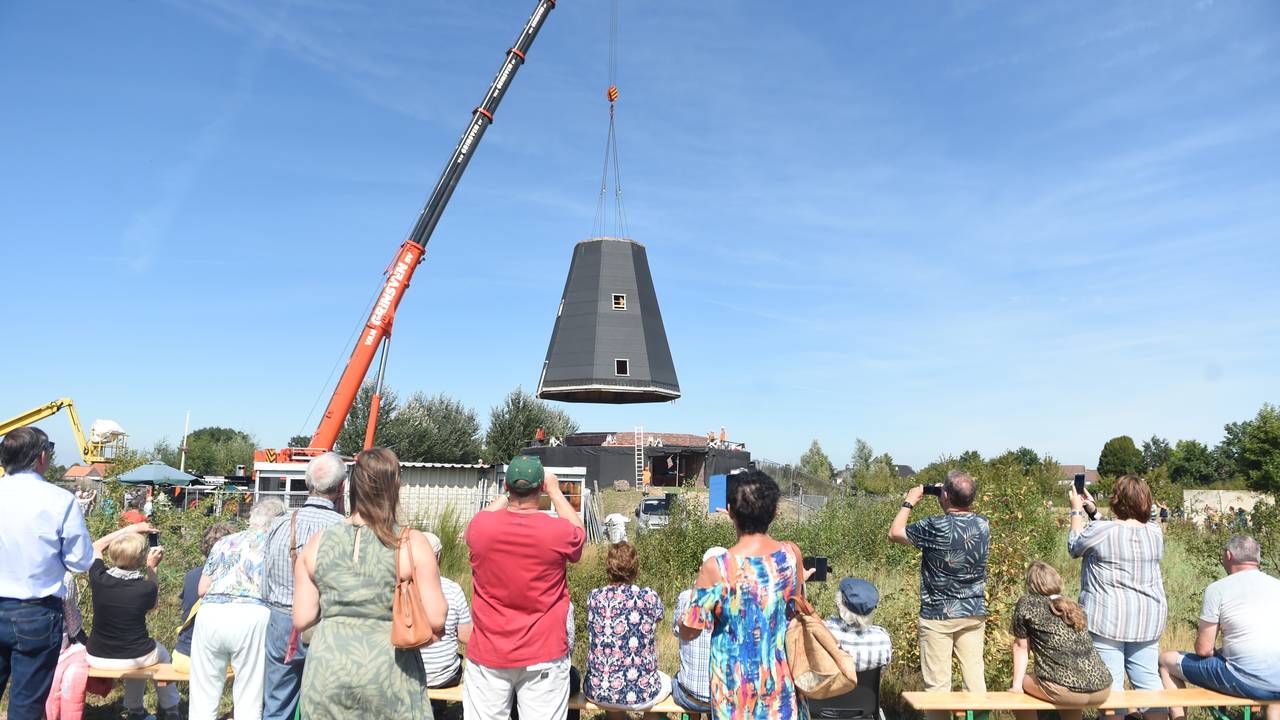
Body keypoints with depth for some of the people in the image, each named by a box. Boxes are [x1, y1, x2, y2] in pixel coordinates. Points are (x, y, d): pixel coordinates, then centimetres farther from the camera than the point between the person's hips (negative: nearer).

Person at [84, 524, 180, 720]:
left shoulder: (99, 578, -16)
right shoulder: (146, 588, -21)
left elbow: (95, 547, 6)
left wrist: (131, 528, 10)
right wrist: (152, 567, 11)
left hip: (97, 659, 3)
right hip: (133, 659, -3)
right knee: (162, 655, 32)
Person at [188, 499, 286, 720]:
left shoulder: (224, 542, 22)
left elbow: (202, 589, 23)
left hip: (211, 613, 3)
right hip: (251, 616, -3)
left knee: (204, 696, 12)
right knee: (249, 698, 5)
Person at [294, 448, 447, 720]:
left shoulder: (317, 543, 1)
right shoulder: (412, 544, -8)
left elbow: (302, 620, 2)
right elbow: (435, 620, -10)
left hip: (327, 667, 3)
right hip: (389, 668, -3)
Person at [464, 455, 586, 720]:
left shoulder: (480, 525, -9)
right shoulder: (559, 532, -14)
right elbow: (579, 532, 12)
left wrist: (504, 496, 28)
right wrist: (555, 491, 19)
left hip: (487, 656, 2)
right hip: (543, 658, -2)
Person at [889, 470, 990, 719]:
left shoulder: (936, 526, -18)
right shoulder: (983, 524, -2)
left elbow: (895, 533, -4)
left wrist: (909, 502, 7)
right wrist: (948, 500, 17)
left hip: (938, 615, -5)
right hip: (974, 613, 5)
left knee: (937, 682, 2)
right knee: (975, 676, 10)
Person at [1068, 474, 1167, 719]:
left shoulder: (1100, 530, -13)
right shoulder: (1155, 532, 4)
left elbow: (1074, 547, 6)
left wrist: (1077, 511, 15)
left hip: (1107, 619, -6)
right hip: (1148, 621, 6)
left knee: (1110, 683, -3)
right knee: (1148, 679, 13)